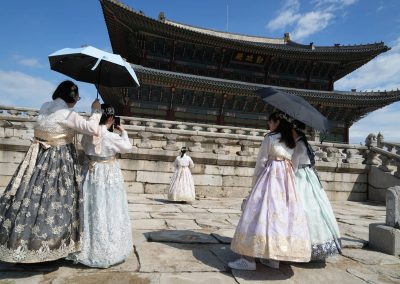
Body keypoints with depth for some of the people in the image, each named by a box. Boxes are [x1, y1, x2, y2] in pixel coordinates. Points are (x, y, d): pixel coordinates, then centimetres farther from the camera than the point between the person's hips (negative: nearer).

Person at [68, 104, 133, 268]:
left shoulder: (87, 134, -1)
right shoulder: (112, 137, -17)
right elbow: (127, 148, -2)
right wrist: (123, 132, 11)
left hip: (91, 174, 6)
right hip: (109, 176, -6)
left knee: (91, 211, 14)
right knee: (107, 212, 4)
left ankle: (88, 249, 28)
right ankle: (107, 251, 16)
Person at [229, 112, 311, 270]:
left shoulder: (270, 137, -3)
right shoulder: (291, 141, 16)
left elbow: (261, 161, -4)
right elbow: (292, 163, 13)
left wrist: (256, 179, 5)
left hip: (270, 176, -7)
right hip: (287, 179, 7)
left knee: (263, 211, -10)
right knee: (284, 213, 6)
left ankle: (249, 259, -10)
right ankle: (274, 258, 11)